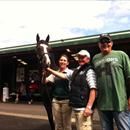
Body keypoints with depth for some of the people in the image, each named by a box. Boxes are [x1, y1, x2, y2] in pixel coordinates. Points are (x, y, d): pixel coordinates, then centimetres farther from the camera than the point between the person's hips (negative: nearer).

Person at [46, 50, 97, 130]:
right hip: (76, 107, 9)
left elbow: (93, 90, -18)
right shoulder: (76, 71, 17)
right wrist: (49, 70, 22)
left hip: (83, 108, -9)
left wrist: (89, 107, -24)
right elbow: (64, 76, 25)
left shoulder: (89, 71, -9)